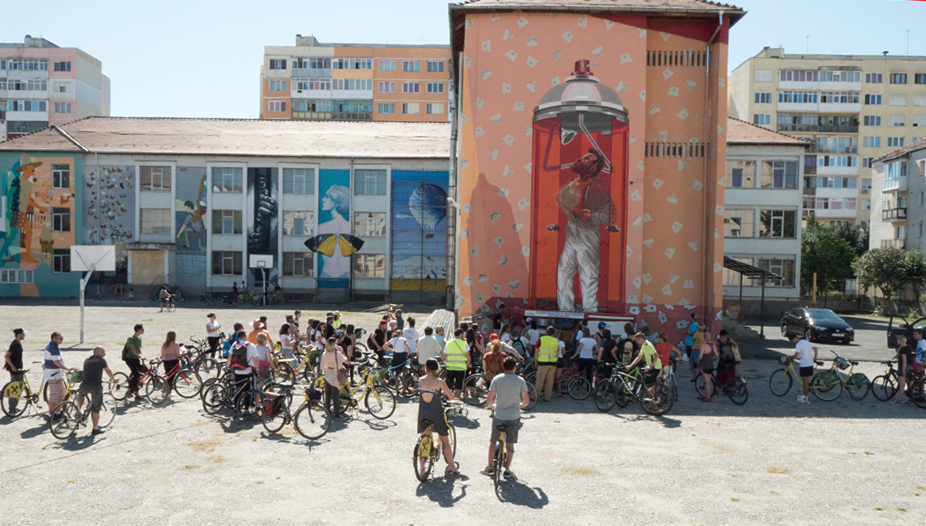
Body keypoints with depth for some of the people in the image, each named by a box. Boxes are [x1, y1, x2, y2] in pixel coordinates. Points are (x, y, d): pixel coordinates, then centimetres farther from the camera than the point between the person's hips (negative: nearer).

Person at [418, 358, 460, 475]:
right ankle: (452, 467, 20)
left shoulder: (420, 380, -2)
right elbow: (452, 397, -6)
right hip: (436, 413, -3)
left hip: (423, 413, 3)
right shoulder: (439, 381, -12)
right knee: (445, 441, 12)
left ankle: (422, 468, 13)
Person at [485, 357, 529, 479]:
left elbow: (489, 400, -5)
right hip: (514, 416, 0)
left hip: (498, 415, 0)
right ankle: (507, 470, 15)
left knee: (492, 441, 17)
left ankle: (490, 467, 24)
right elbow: (526, 400, -1)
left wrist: (492, 406, 16)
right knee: (510, 444, 12)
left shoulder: (497, 379, -6)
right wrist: (521, 405, 21)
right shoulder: (520, 380, -5)